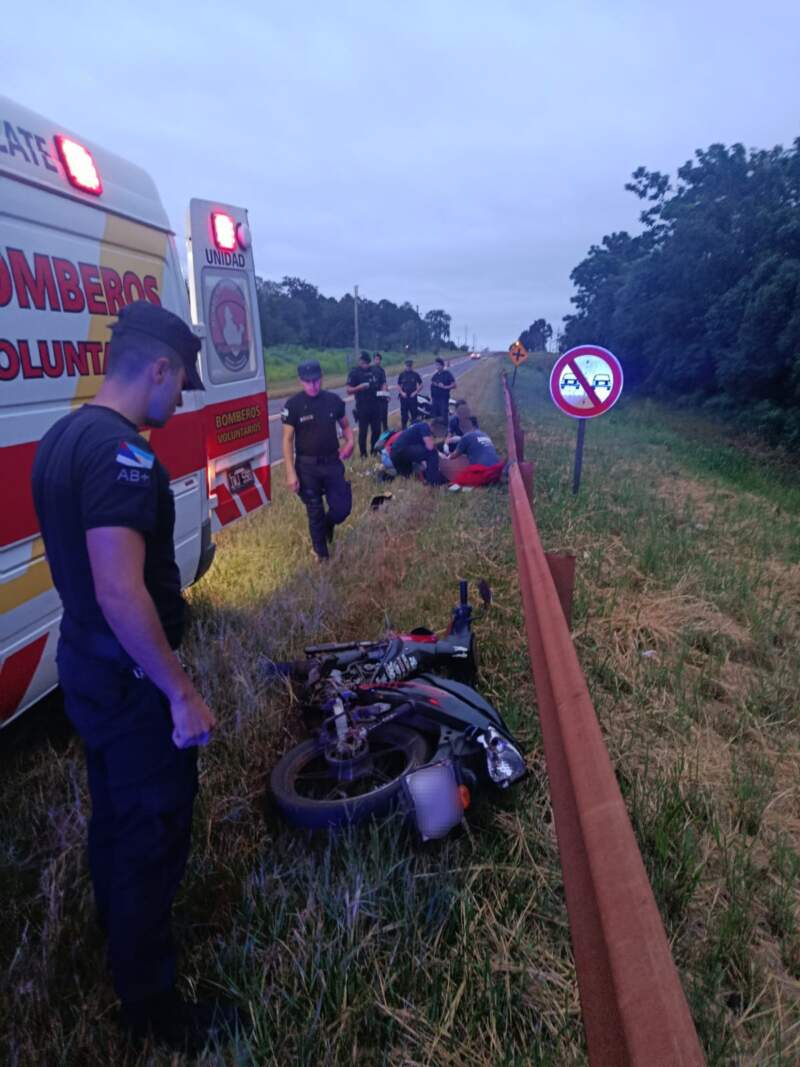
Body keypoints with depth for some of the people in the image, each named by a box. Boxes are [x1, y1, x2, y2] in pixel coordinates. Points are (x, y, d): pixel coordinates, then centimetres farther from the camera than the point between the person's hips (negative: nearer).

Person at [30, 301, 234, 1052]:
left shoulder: (60, 437, 7)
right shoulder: (121, 453, -25)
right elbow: (121, 591, -31)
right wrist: (182, 694, -23)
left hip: (85, 669, 10)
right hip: (130, 683, -10)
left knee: (114, 817, 27)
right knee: (152, 836, 8)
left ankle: (119, 939, 51)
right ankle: (152, 1009, 30)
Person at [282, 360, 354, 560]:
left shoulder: (334, 400, -1)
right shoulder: (293, 405, -10)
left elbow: (345, 425, 13)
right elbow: (287, 440, -8)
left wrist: (350, 442, -10)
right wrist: (290, 473, -14)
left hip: (333, 462, 3)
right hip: (307, 466, -2)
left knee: (342, 507, 2)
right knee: (315, 512, 7)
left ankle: (327, 526, 39)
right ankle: (321, 555, 25)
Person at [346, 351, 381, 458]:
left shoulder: (373, 371, 11)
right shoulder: (354, 372, -4)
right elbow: (349, 391, -9)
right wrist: (360, 387, -25)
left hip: (375, 405, 5)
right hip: (362, 407, -5)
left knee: (376, 430, 7)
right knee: (363, 431, 0)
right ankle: (363, 454, 10)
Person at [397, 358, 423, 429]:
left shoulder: (415, 374, 3)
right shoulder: (402, 374, 5)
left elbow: (421, 385, 7)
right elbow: (398, 385, 9)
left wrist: (416, 392, -5)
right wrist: (402, 392, -5)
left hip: (413, 396, -1)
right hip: (404, 396, 1)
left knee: (414, 413, -2)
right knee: (404, 413, 3)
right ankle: (404, 429, 11)